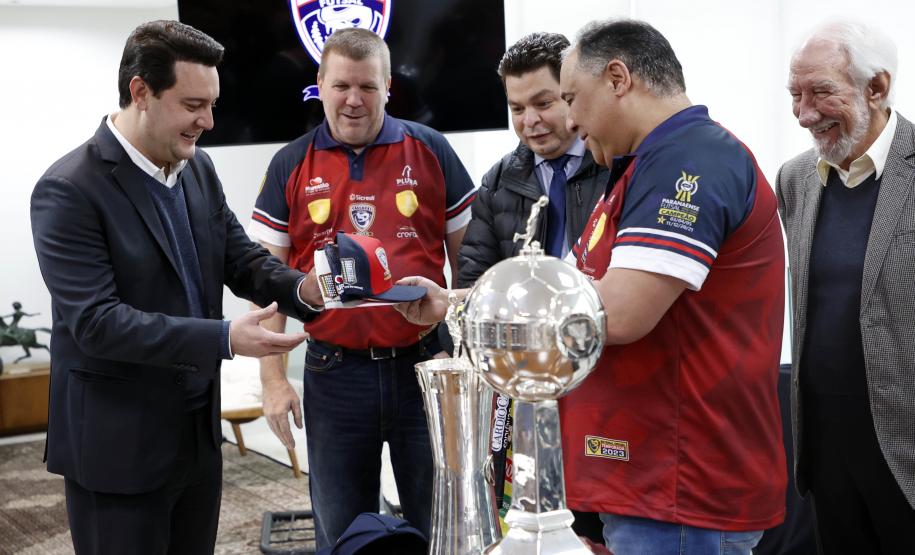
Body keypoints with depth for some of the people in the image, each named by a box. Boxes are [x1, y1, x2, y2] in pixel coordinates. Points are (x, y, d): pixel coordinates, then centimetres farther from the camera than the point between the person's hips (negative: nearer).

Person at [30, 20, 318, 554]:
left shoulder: (198, 168, 4)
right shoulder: (69, 190, -18)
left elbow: (243, 260, 8)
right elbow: (95, 321, -24)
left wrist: (303, 290, -13)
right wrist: (223, 339, -29)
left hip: (199, 430, 7)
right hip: (117, 445, -7)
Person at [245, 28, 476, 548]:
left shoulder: (430, 150, 0)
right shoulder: (291, 165, 2)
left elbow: (468, 256, 5)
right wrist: (274, 378, -1)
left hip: (426, 363, 0)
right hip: (335, 373, 1)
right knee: (343, 533, 14)